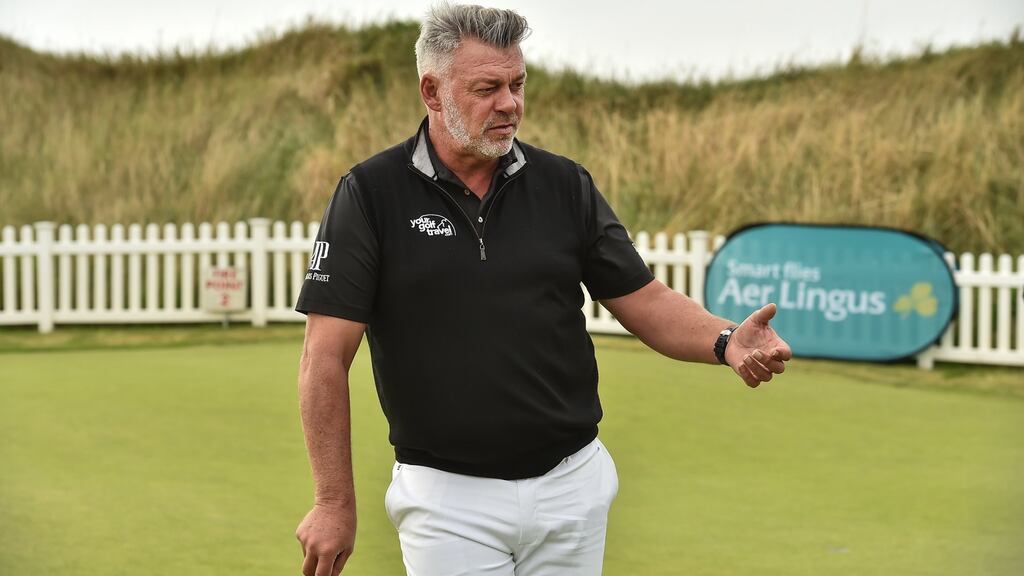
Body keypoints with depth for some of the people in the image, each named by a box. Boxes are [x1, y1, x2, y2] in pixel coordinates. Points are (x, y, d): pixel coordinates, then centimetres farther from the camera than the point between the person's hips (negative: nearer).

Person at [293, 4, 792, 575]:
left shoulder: (564, 184, 5)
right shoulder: (370, 194, -6)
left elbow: (645, 299, 7)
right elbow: (327, 358, -7)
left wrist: (725, 341, -14)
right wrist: (336, 502, -10)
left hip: (572, 483, 3)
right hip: (448, 499, -3)